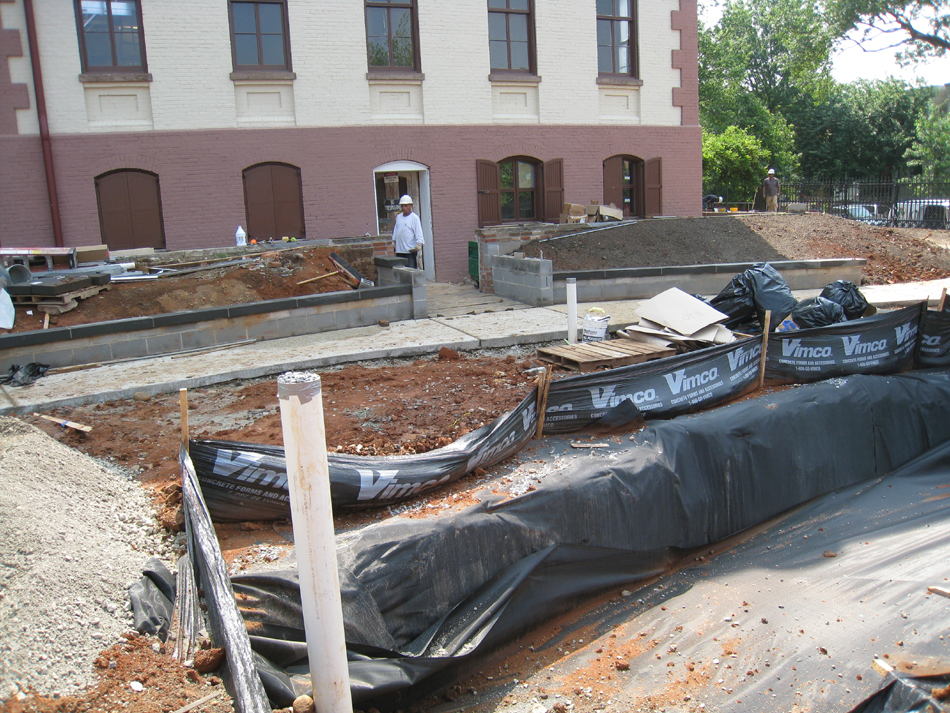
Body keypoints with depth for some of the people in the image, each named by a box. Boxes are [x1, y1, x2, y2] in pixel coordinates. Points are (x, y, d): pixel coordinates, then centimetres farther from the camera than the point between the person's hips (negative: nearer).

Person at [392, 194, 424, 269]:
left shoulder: (414, 218, -4)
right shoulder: (398, 217, 15)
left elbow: (419, 233, -9)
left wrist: (418, 244, -20)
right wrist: (393, 241, 20)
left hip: (410, 251, -6)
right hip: (399, 250, 6)